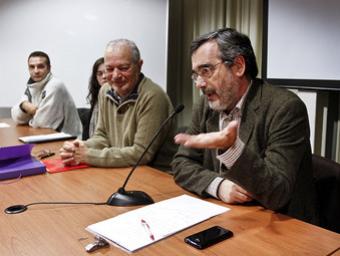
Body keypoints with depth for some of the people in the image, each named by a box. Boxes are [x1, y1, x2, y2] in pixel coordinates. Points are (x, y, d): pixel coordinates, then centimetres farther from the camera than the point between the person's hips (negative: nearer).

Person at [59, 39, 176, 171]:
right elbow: (102, 136, 10)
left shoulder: (153, 97, -19)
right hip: (120, 171, 6)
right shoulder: (105, 91, 3)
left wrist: (89, 156, -18)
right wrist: (84, 147, -11)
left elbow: (141, 153, -20)